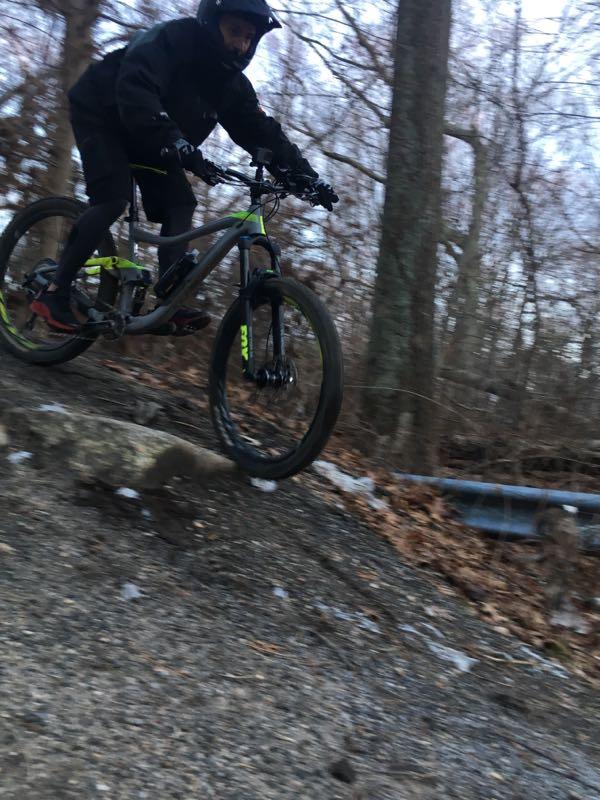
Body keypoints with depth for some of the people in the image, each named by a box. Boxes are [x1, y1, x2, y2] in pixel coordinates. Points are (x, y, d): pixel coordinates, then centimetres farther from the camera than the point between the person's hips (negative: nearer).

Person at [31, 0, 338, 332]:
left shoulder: (231, 83, -7)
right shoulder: (171, 39, -27)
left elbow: (262, 132, -7)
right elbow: (135, 92, -43)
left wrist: (306, 175, -19)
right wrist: (176, 143, -58)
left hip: (147, 138, 7)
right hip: (102, 115, -7)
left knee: (181, 203, -10)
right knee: (113, 198, -26)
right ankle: (54, 293, -21)